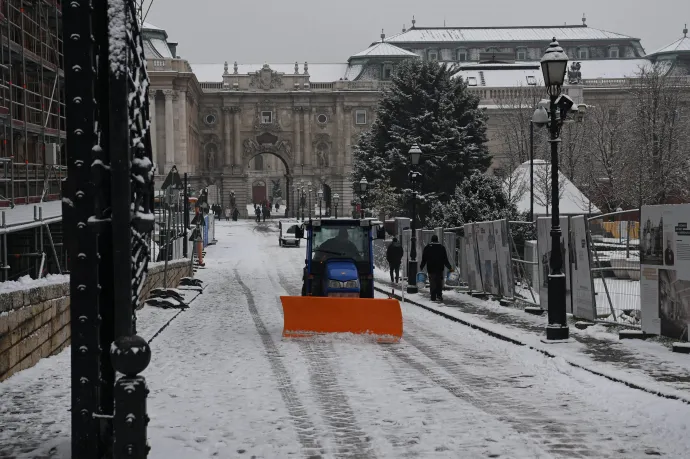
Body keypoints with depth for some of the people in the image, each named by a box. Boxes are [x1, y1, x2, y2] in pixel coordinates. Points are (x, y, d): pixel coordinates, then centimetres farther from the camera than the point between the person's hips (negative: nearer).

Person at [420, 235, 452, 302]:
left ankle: (433, 297, -1)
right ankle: (439, 295, -4)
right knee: (439, 283, 9)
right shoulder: (441, 247, 1)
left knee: (432, 284, 3)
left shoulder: (427, 248, 1)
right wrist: (450, 268, 6)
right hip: (440, 269, 0)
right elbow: (445, 259, 0)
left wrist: (421, 267, 14)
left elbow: (424, 259, 3)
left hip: (430, 269, 0)